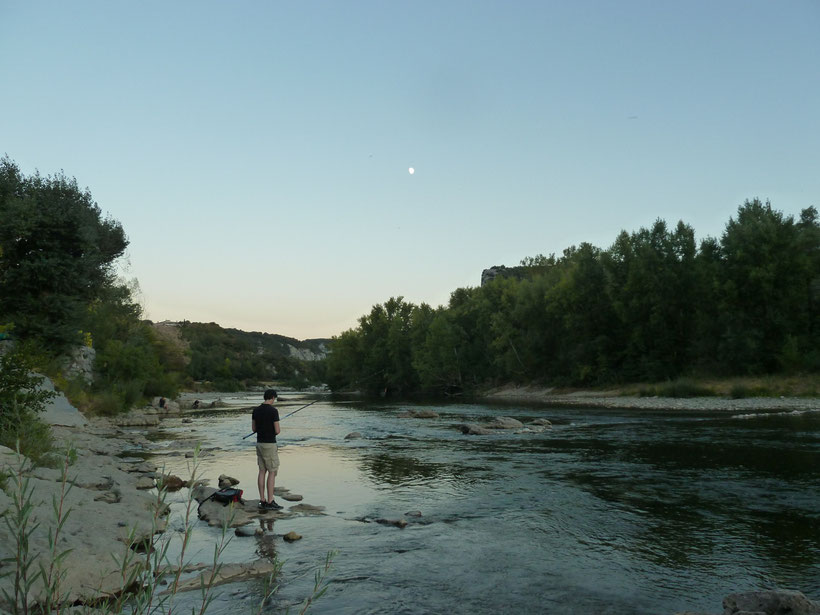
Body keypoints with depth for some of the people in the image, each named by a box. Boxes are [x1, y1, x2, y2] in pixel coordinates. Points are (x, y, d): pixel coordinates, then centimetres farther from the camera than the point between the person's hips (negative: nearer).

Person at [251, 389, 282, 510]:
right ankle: (270, 502, 0)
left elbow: (253, 428, 12)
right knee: (272, 472, -1)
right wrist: (277, 430, 7)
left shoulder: (256, 410, 5)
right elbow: (277, 431, -16)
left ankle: (262, 500, 14)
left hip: (259, 443, 7)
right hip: (270, 444, -7)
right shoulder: (273, 411, -16)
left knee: (262, 471, 11)